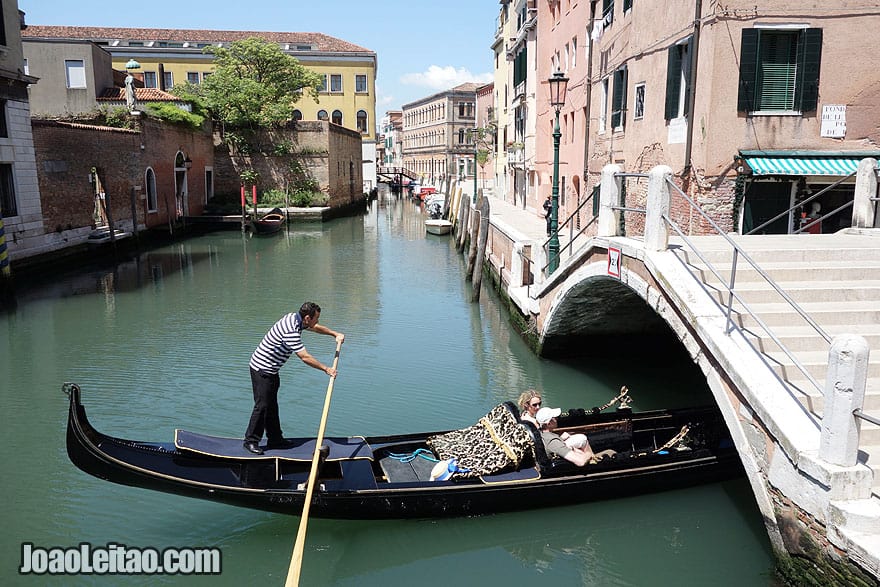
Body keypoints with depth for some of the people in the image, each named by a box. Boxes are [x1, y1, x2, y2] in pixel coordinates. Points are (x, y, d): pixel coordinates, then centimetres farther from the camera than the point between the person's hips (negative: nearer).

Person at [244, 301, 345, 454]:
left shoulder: (294, 318, 0)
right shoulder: (291, 331, -29)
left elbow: (315, 328, 19)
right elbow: (305, 357, -28)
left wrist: (335, 334, 11)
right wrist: (326, 369, -20)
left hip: (270, 370, 10)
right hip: (262, 370, -10)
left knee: (272, 406, 14)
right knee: (262, 406, -5)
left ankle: (275, 439, 21)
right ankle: (250, 441, 7)